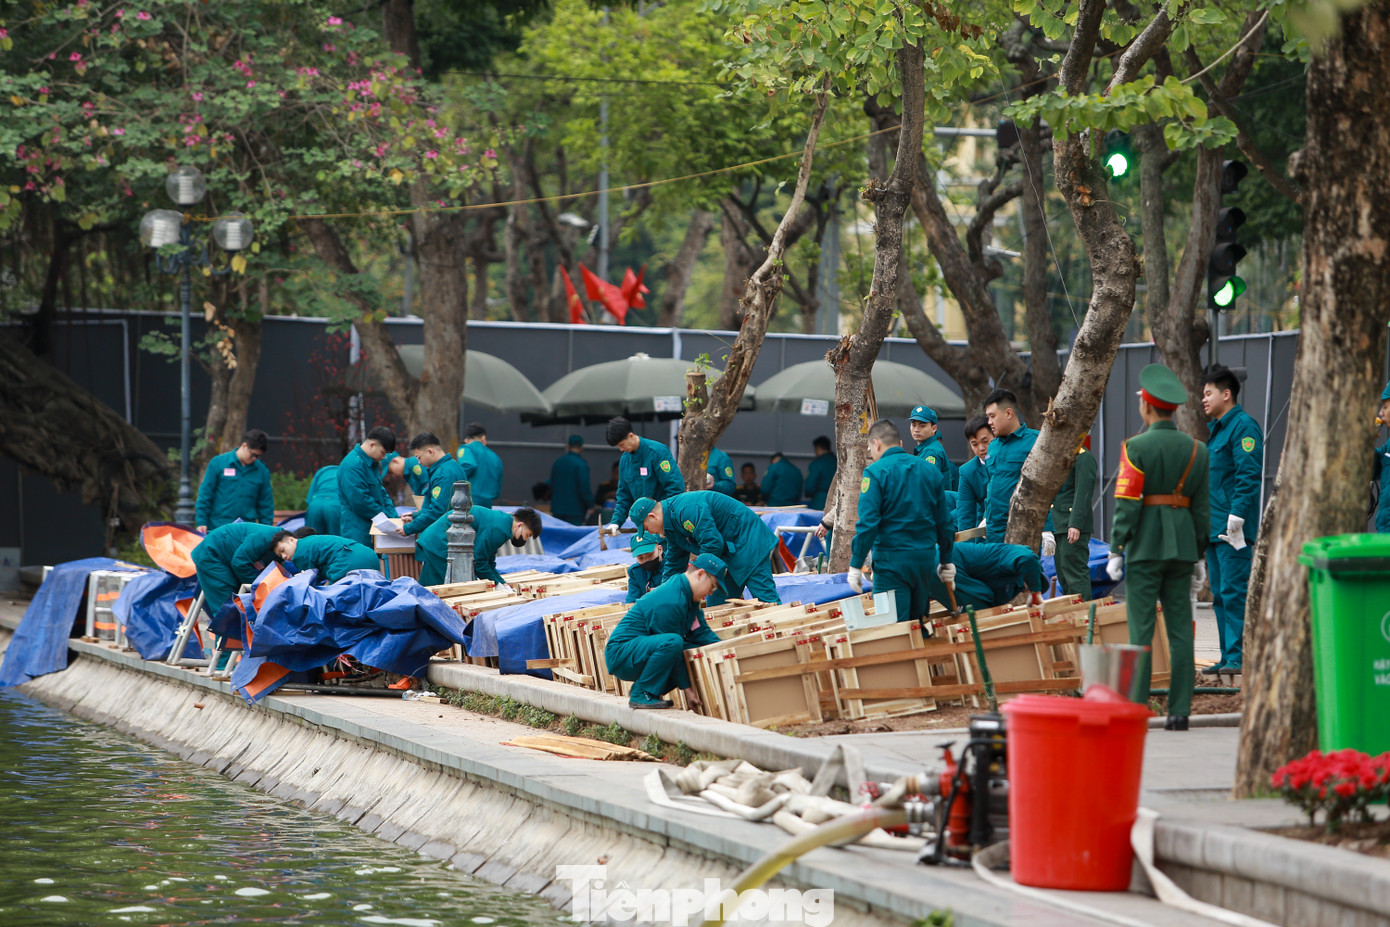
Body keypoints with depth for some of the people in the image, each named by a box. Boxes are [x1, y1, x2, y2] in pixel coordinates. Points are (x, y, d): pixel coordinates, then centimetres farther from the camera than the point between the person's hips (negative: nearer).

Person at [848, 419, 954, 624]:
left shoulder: (875, 472, -8)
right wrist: (945, 561, 24)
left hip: (892, 560, -6)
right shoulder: (931, 470, 10)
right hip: (926, 559, 6)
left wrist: (856, 565, -10)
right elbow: (944, 522, 14)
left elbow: (868, 523, -15)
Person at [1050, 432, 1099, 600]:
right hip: (1058, 526, 10)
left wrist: (1075, 524, -24)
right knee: (1063, 574, 12)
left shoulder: (1083, 457, -11)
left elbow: (1083, 493, -18)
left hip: (1073, 526, -10)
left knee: (1075, 573, -10)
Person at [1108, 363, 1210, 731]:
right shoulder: (1197, 449, 8)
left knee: (1142, 629, -3)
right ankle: (1180, 710, 4)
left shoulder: (1136, 447, -8)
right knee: (1180, 630, 5)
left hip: (1145, 546, -4)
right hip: (1182, 546, 5)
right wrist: (1198, 553, 16)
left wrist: (1116, 550, -7)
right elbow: (1203, 507, 10)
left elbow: (1127, 504, -12)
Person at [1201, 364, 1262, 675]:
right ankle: (1228, 657, 13)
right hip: (1214, 527, 10)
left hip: (1233, 528, -10)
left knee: (1233, 591, -11)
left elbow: (1248, 475, -17)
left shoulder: (1243, 426, -9)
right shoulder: (1215, 428, 20)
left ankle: (1238, 657, -10)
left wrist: (1236, 516, -22)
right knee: (1220, 594, 10)